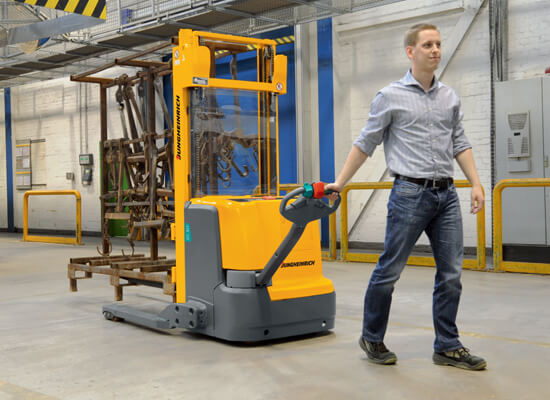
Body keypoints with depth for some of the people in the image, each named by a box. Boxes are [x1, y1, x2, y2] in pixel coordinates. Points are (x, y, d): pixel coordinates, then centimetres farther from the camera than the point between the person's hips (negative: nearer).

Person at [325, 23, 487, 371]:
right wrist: (340, 182, 3)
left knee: (451, 274, 4)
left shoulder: (450, 97, 13)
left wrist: (476, 184, 5)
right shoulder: (391, 96, -1)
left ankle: (447, 347, 14)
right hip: (410, 194, -5)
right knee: (389, 270, 1)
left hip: (447, 195, 5)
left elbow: (460, 144, 15)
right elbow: (366, 144, 4)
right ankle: (372, 339, 19)